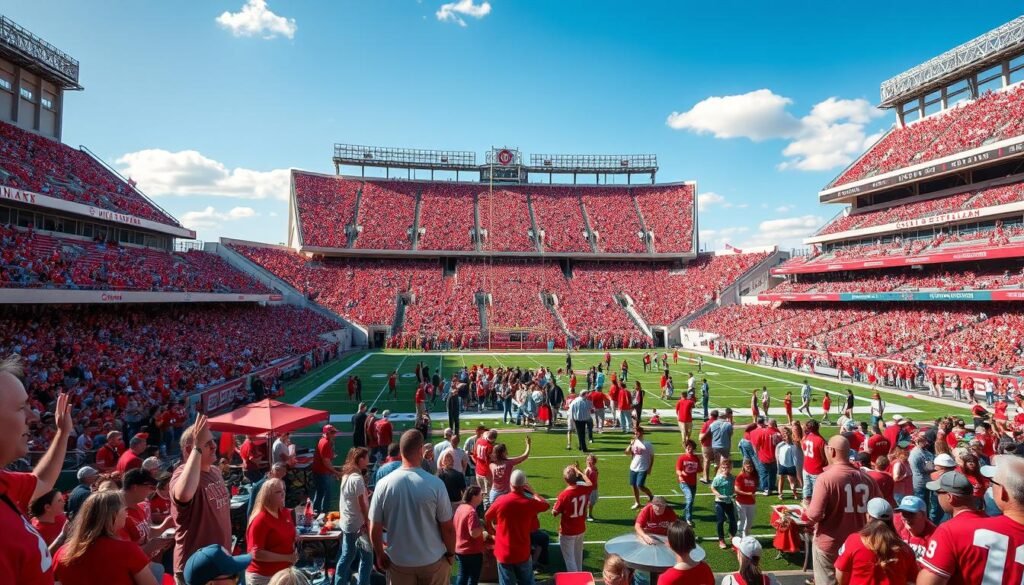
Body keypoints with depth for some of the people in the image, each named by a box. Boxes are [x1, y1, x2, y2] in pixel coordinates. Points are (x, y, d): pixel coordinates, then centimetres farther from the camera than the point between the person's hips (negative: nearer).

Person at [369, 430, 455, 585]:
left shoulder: (383, 484, -14)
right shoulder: (435, 484, -19)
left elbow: (375, 529, -7)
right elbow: (448, 527, -11)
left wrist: (380, 555, 10)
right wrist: (451, 553, 7)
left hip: (398, 561, 1)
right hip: (433, 560, -1)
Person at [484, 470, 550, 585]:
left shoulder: (501, 501, -14)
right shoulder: (530, 503, -13)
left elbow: (486, 518, 4)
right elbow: (546, 505, 8)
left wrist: (491, 530, 23)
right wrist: (533, 491, 16)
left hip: (504, 553, 0)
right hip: (523, 553, 1)